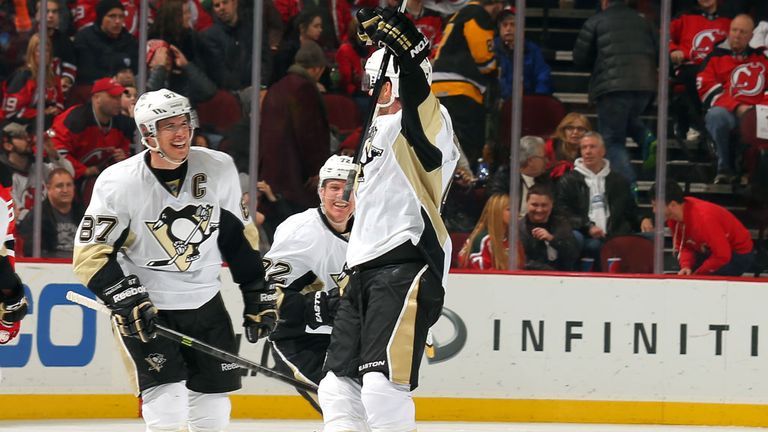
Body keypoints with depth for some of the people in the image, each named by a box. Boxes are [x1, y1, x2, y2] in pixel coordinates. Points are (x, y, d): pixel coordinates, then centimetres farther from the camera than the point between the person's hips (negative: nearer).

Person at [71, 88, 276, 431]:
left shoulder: (219, 169, -5)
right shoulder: (119, 182, -14)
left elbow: (239, 236, 8)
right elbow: (90, 253, -11)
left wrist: (259, 294, 8)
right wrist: (126, 297, -23)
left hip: (204, 300, 4)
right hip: (147, 306, -4)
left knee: (213, 399, 6)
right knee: (166, 392, -17)